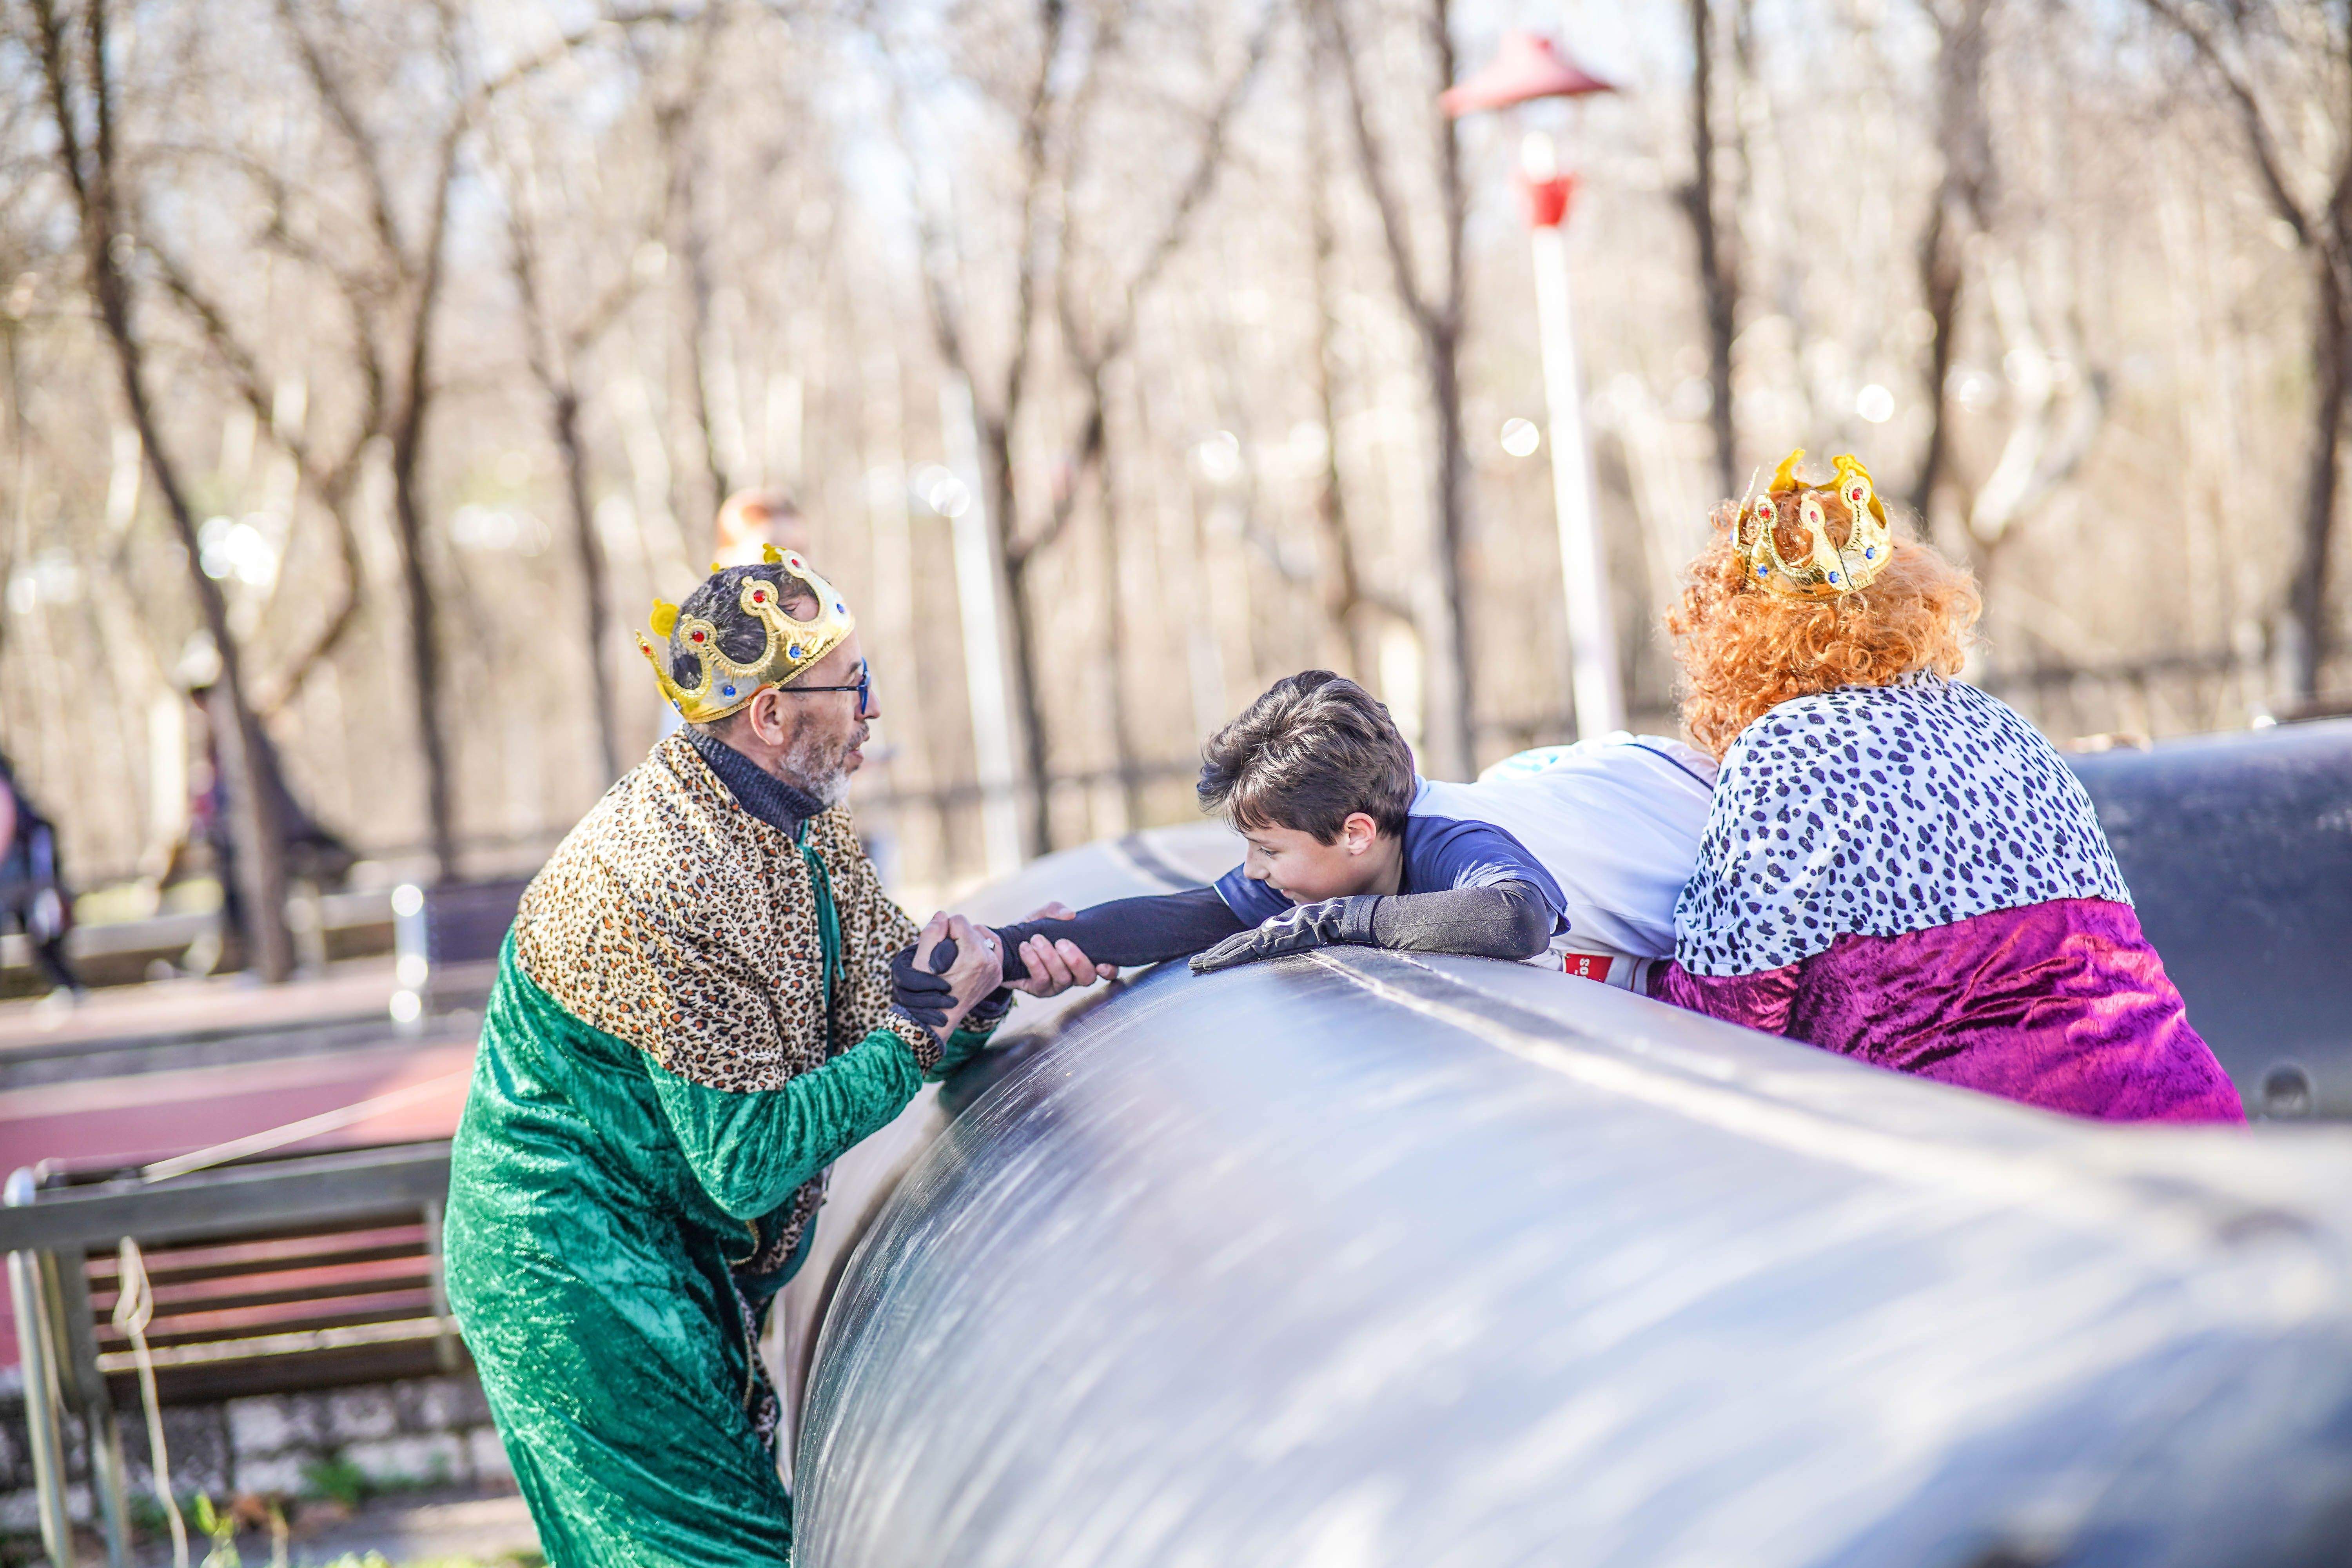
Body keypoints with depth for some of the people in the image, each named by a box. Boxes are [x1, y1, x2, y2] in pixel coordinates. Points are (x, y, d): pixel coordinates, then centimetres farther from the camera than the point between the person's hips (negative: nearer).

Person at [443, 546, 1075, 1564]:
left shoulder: (802, 818, 2)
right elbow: (749, 1161, -25)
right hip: (572, 1260, -9)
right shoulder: (665, 881, -28)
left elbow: (879, 997, 8)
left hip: (676, 1244, 9)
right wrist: (920, 1034, -21)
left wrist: (992, 976, -14)